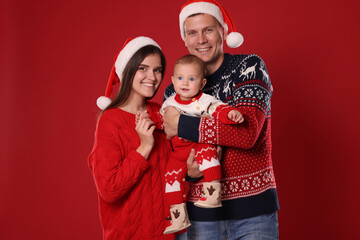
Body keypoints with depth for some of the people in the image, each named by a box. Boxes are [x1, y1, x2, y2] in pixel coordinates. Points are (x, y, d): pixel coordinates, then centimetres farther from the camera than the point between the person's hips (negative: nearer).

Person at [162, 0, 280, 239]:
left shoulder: (249, 66, -4)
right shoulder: (175, 91, 6)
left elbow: (248, 132, -19)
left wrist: (182, 125, -14)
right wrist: (186, 169, -13)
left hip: (254, 209, -3)